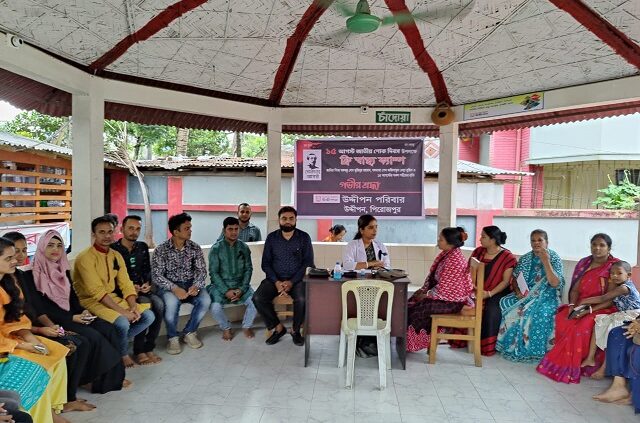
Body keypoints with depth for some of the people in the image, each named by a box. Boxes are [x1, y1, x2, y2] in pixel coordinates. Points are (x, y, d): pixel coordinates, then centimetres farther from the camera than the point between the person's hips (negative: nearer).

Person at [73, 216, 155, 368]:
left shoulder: (116, 255, 8)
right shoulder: (85, 257, -16)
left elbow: (126, 284, 5)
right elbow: (97, 291, -22)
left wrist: (133, 306, -12)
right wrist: (122, 311, -24)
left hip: (113, 298, 8)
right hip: (92, 301, -7)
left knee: (148, 315, -6)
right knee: (122, 323, -30)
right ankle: (123, 354, 1)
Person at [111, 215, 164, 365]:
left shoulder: (143, 247, 13)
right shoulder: (113, 249, -4)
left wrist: (147, 283, -3)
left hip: (142, 289, 5)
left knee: (159, 304, -26)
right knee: (146, 304, -32)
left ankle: (148, 347, -17)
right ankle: (139, 350, -21)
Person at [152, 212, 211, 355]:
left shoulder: (195, 248, 1)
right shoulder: (161, 250, -7)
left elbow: (201, 270, -2)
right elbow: (156, 275, -14)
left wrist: (196, 286, -24)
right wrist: (174, 288, -30)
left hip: (190, 284, 3)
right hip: (170, 286, -3)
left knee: (205, 300, -26)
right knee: (171, 303, -36)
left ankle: (189, 333, -2)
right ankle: (172, 337, -9)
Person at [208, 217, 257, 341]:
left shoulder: (243, 247, 2)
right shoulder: (216, 248, -6)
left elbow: (248, 269, 3)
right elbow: (213, 273, -8)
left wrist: (242, 289, -11)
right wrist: (226, 291, -18)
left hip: (240, 284, 2)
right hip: (221, 285, -2)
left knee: (255, 302, -23)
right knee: (215, 307, -28)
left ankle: (247, 326, 8)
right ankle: (226, 328, 6)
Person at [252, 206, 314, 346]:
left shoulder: (304, 237, 0)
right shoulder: (271, 237, 4)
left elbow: (308, 263, -4)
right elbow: (265, 263, 3)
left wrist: (292, 282, -16)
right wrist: (276, 282, -13)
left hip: (297, 279, -2)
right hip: (275, 279, 2)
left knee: (302, 300, -32)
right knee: (257, 298, -23)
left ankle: (295, 330, -2)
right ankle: (278, 327, -3)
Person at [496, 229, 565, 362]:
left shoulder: (554, 258, -4)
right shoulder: (525, 258, 10)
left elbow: (555, 283, -16)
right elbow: (515, 279, 12)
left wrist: (546, 262, -23)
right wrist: (518, 291, -9)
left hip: (546, 297, -4)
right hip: (525, 295, 4)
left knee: (540, 312, -36)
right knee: (505, 304, -22)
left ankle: (533, 350, -16)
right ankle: (511, 345, -9)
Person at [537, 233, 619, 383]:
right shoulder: (584, 263, 9)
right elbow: (575, 289, 9)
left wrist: (589, 310, -21)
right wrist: (572, 305, -10)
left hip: (602, 309, -4)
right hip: (580, 306, 5)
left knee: (582, 327, -32)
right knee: (561, 321, -25)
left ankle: (571, 367, -15)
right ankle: (562, 361, -11)